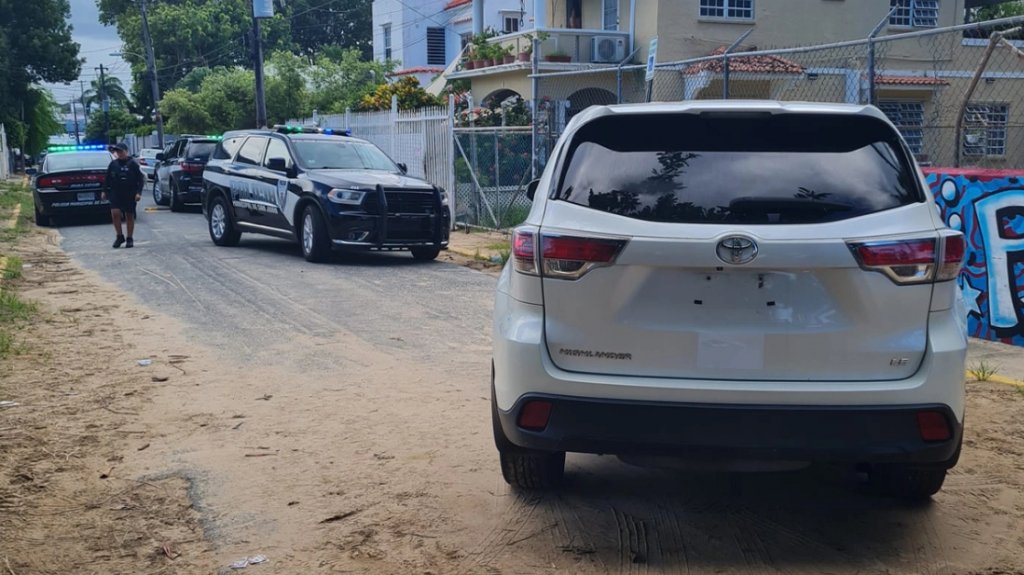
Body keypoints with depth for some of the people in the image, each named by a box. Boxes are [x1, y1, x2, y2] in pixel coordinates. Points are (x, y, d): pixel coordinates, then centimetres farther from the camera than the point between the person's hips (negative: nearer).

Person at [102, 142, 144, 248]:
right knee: (115, 213, -12)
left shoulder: (133, 163, -2)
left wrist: (138, 192, -11)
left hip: (129, 194, -3)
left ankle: (129, 239, 14)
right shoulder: (113, 164, 8)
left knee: (129, 215, 3)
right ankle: (120, 236, 3)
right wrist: (105, 191, 12)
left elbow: (141, 179, -3)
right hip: (115, 193, 3)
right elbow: (107, 179, 17)